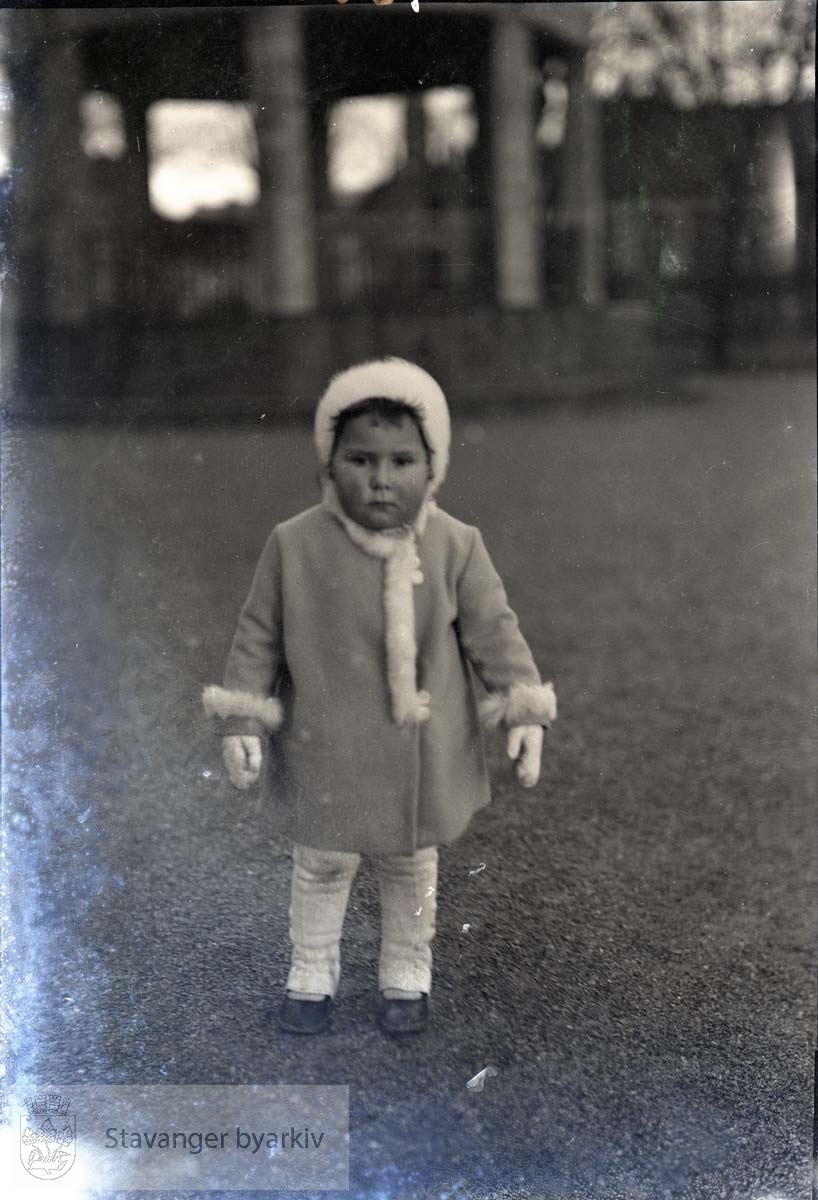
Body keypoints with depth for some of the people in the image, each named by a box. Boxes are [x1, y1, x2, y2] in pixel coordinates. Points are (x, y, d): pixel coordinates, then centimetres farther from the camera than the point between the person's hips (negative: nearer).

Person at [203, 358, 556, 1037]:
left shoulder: (456, 546, -11)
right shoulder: (295, 545, -13)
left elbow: (494, 631, -5)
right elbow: (259, 637, -5)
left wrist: (525, 710, -10)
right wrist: (243, 719, -7)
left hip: (422, 759, 1)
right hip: (326, 753, -1)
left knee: (412, 869, 19)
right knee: (321, 865, 16)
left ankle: (407, 976, 40)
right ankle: (312, 975, 37)